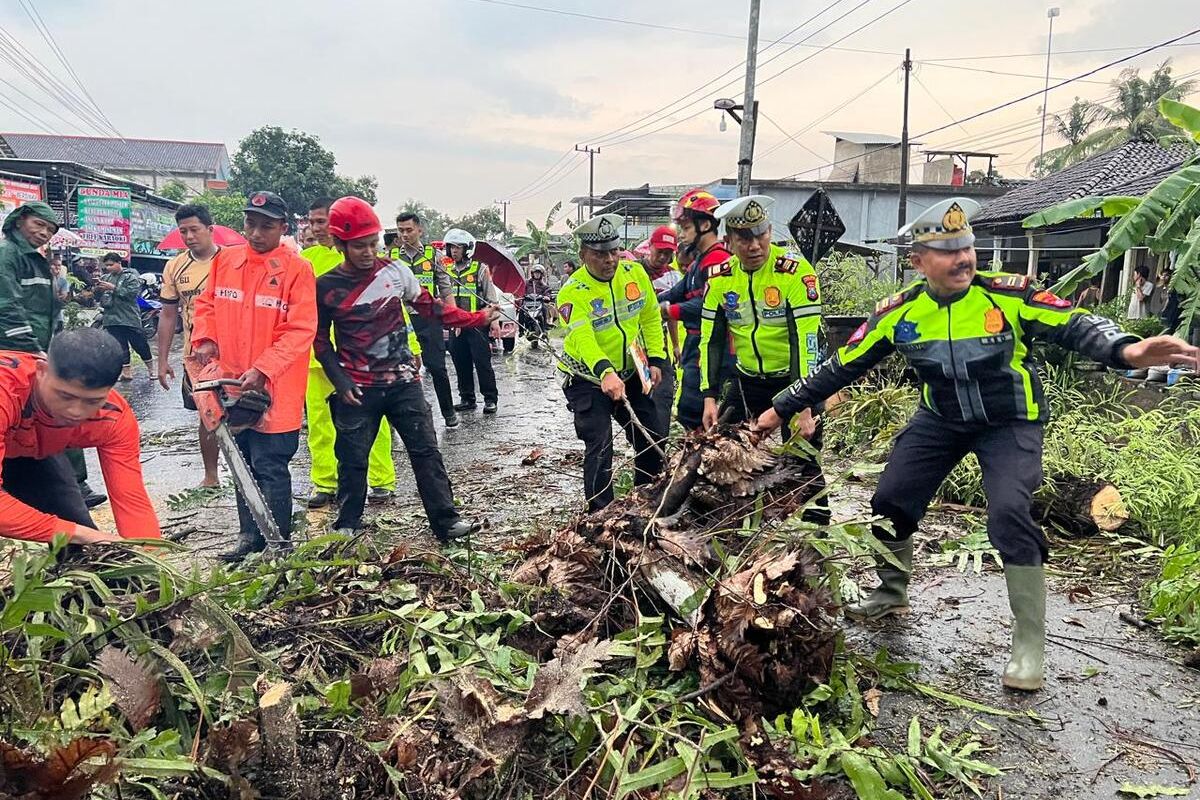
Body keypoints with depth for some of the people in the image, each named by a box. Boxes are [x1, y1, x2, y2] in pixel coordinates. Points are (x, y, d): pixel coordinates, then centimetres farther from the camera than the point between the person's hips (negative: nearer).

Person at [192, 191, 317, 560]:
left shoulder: (297, 270, -11)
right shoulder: (224, 260, 6)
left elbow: (299, 331, -16)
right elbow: (206, 304, 17)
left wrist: (262, 370, -22)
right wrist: (205, 339, -3)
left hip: (274, 390, -6)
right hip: (232, 385, 6)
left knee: (270, 468, -2)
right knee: (244, 464, 16)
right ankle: (250, 536, 29)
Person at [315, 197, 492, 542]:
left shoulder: (395, 271, 0)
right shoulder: (326, 287, -4)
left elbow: (430, 306, 9)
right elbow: (321, 340, 4)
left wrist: (478, 318, 6)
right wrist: (341, 382, -7)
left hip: (403, 381, 1)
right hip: (358, 389, -1)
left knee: (426, 451, 1)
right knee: (352, 460, 9)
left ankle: (447, 521, 6)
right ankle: (346, 526, 26)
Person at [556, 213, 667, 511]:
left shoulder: (635, 273, -6)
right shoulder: (573, 292, -22)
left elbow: (650, 318, 6)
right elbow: (582, 338, -37)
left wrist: (656, 360, -2)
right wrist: (605, 374, -53)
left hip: (630, 375, 5)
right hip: (589, 380, -5)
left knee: (655, 439, 11)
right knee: (599, 448, -11)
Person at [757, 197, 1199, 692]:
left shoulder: (1008, 294, -20)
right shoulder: (901, 311, -11)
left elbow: (1074, 325, -24)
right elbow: (842, 366, -5)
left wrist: (1126, 350, -47)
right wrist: (783, 407, -4)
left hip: (1010, 423, -3)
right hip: (941, 420, 4)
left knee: (1010, 514, -23)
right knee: (890, 500, 1)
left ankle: (1030, 645, -7)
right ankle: (891, 595, 30)